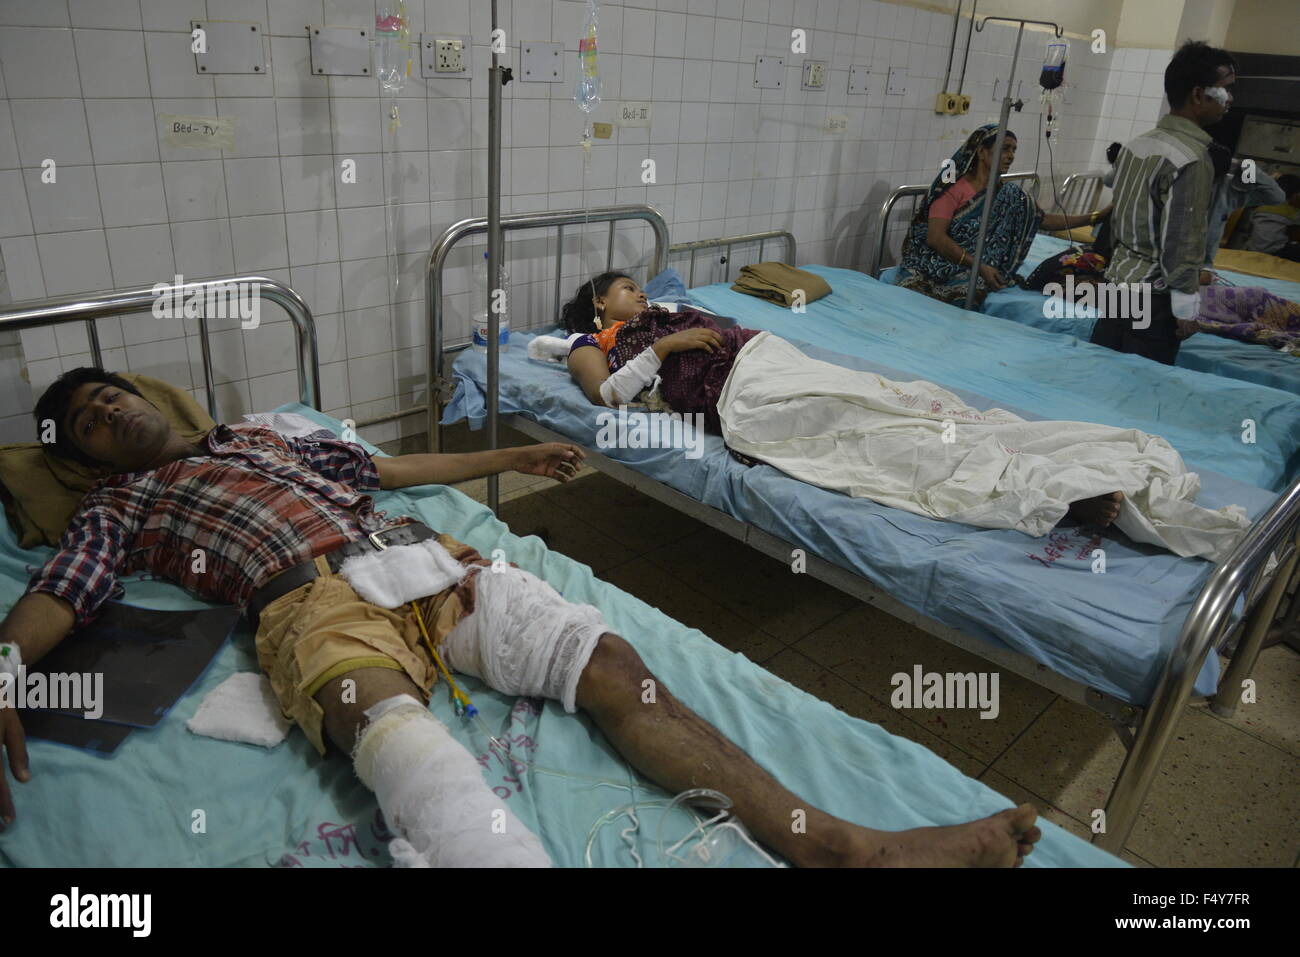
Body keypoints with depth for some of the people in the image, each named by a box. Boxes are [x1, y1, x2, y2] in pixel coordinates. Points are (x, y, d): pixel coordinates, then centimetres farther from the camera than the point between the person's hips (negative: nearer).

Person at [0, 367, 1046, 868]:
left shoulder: (263, 434, 34)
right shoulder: (118, 504, 23)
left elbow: (386, 466, 35)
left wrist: (512, 457, 34)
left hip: (422, 556, 4)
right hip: (317, 603, -4)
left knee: (607, 659, -20)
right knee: (401, 743, -38)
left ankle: (841, 844, -28)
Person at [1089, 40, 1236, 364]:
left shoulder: (1136, 144, 7)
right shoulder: (1192, 159, -16)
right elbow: (1182, 242, -17)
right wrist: (1186, 309, -11)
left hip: (1117, 281, 8)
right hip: (1154, 299, -8)